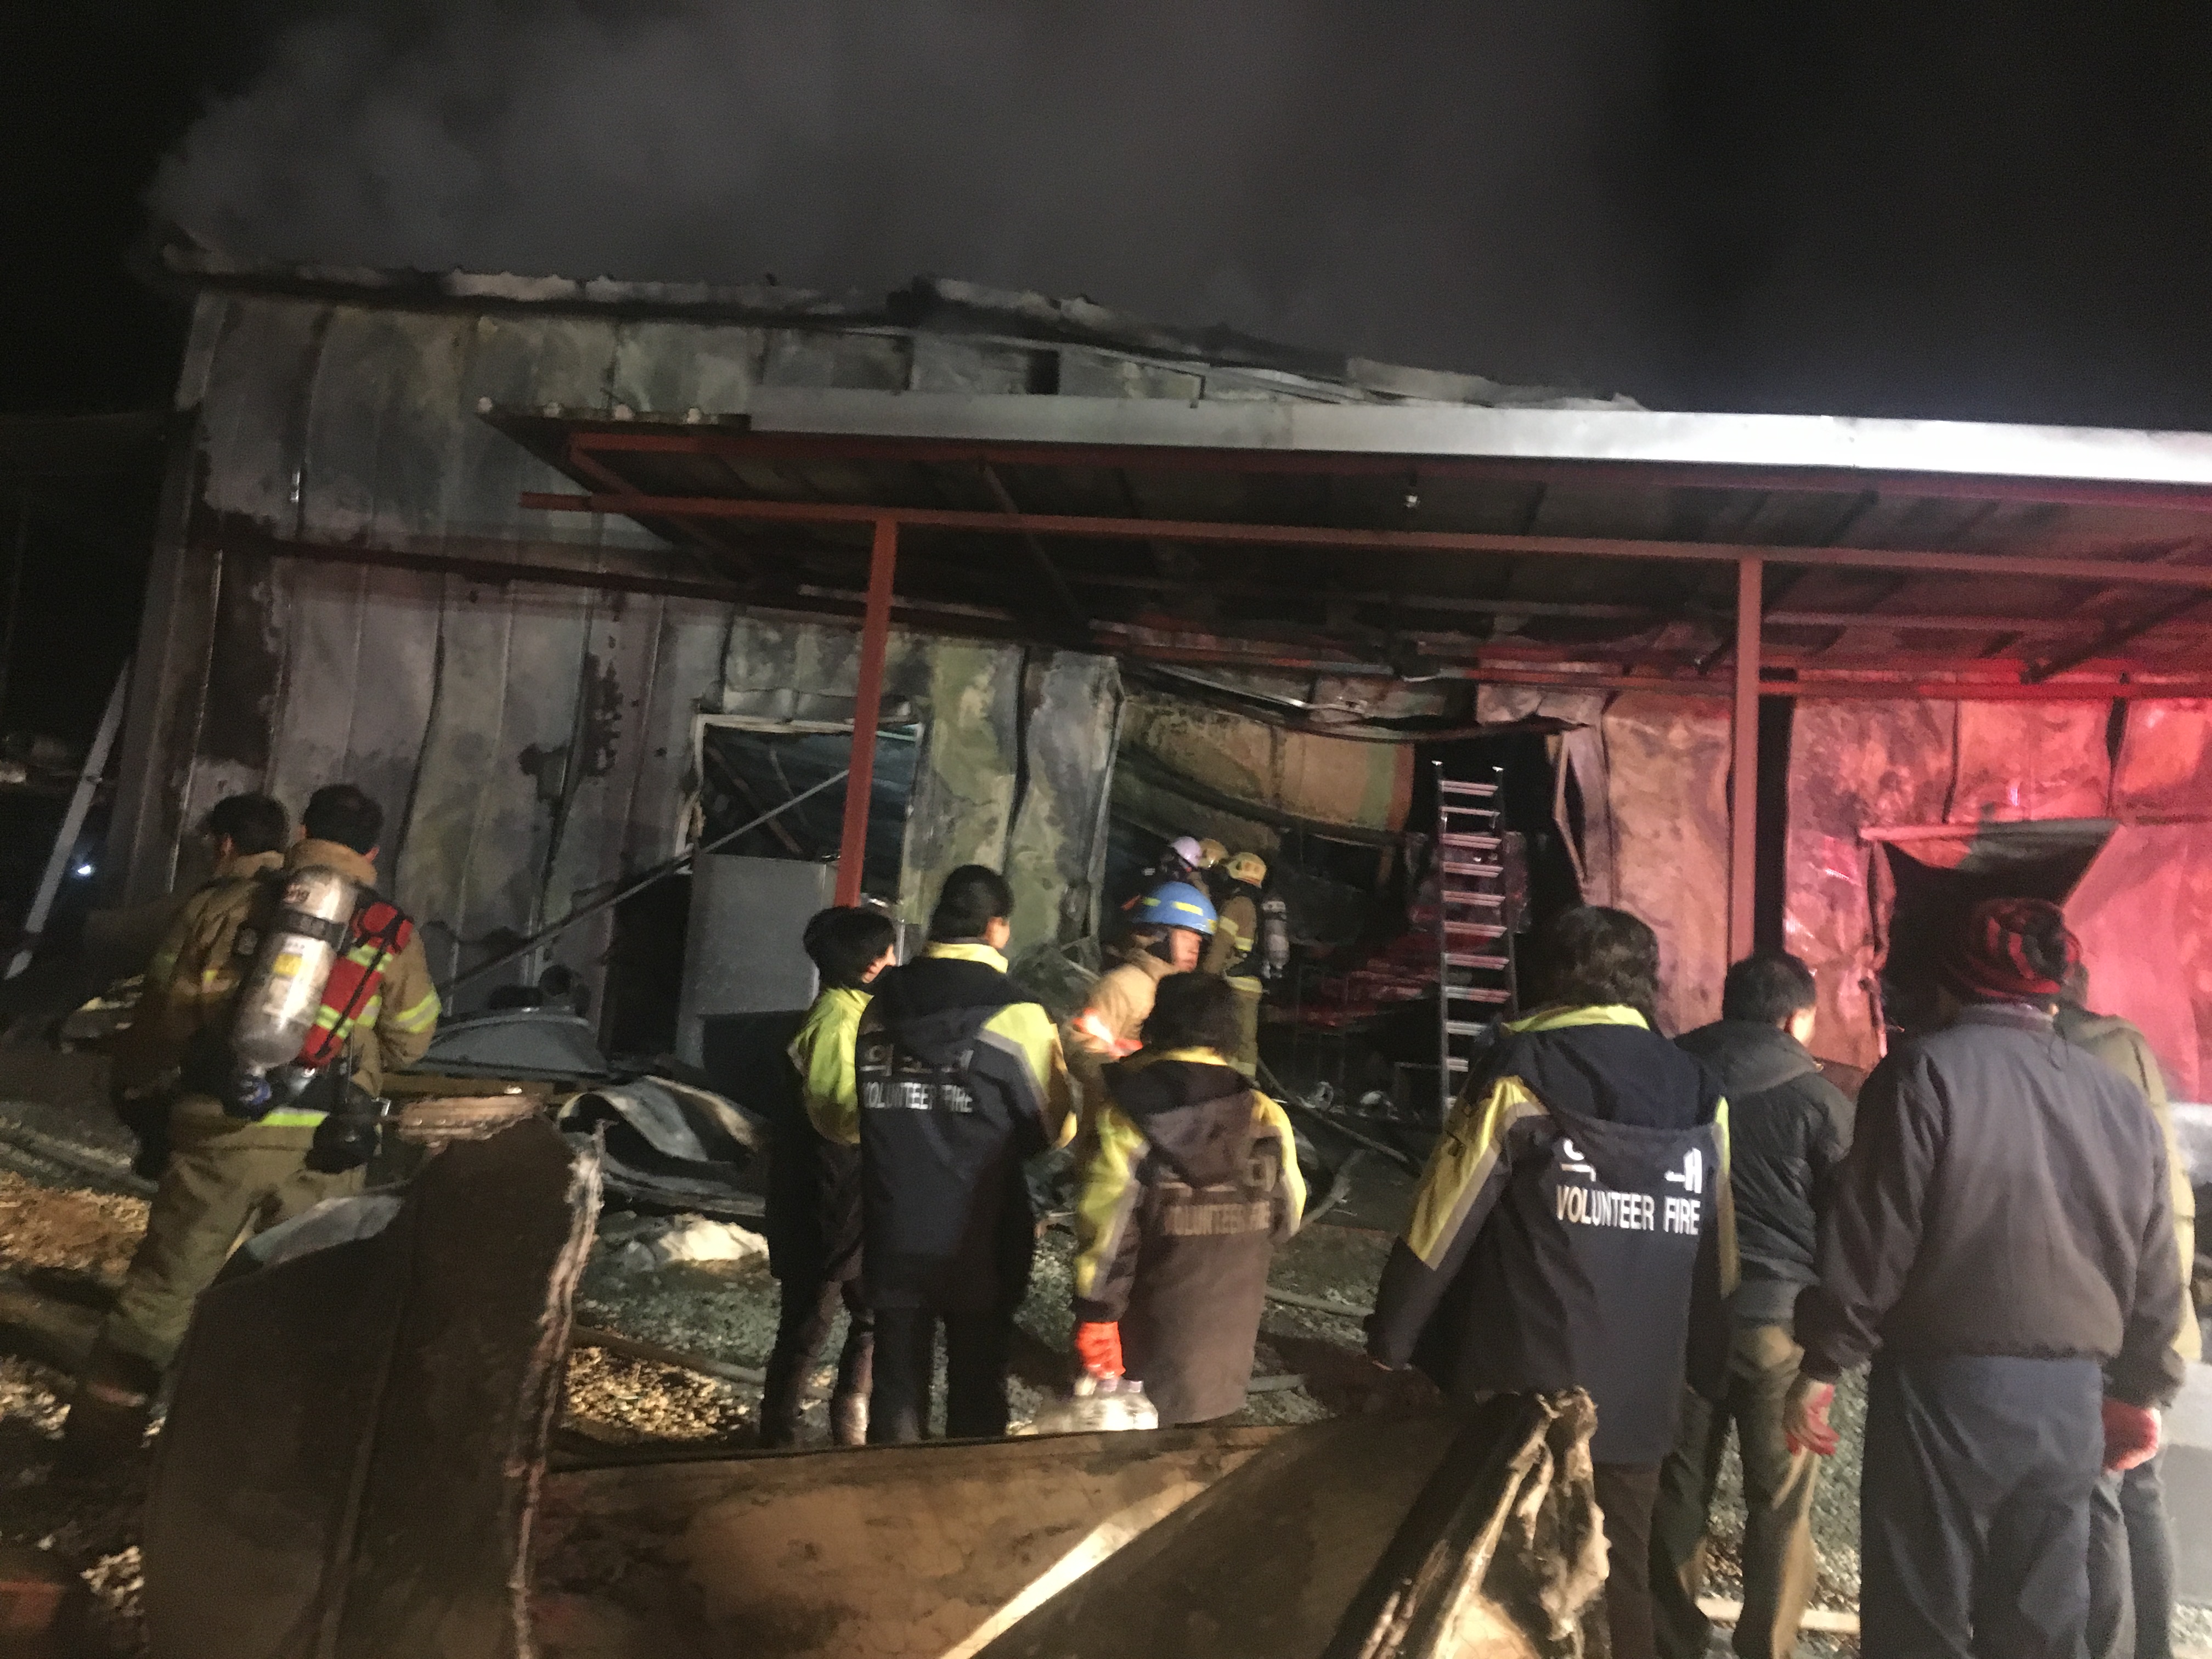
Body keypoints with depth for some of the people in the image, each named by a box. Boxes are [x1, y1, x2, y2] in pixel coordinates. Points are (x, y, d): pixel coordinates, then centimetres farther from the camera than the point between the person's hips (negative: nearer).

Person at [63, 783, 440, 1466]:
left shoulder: (227, 904, 2)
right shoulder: (393, 933, 1)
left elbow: (166, 1014, 9)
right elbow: (410, 1041, 10)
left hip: (218, 1126, 1)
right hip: (320, 1143, -1)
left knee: (161, 1284, 14)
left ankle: (98, 1435, 22)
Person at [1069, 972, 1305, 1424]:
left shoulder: (1126, 1119, -14)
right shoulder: (1265, 1117, -4)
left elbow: (1105, 1228, -17)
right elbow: (1286, 1216, 5)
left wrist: (1094, 1314, -10)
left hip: (1154, 1324, -3)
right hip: (1230, 1324, 3)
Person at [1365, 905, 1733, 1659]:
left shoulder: (1522, 1072, -10)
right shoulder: (1701, 1095, 5)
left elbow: (1441, 1224, -10)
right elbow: (1719, 1257, 10)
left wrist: (1388, 1344, -1)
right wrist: (1711, 1374, 20)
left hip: (1523, 1390, -4)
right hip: (1639, 1398, 4)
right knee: (1620, 1581, 17)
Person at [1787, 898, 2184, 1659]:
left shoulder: (1924, 1069, -7)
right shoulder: (2123, 1098, 8)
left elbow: (1871, 1238, -12)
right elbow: (2154, 1272, 14)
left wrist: (1823, 1365, -5)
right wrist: (2140, 1391, 26)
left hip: (1944, 1386, -5)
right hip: (2070, 1396, 5)